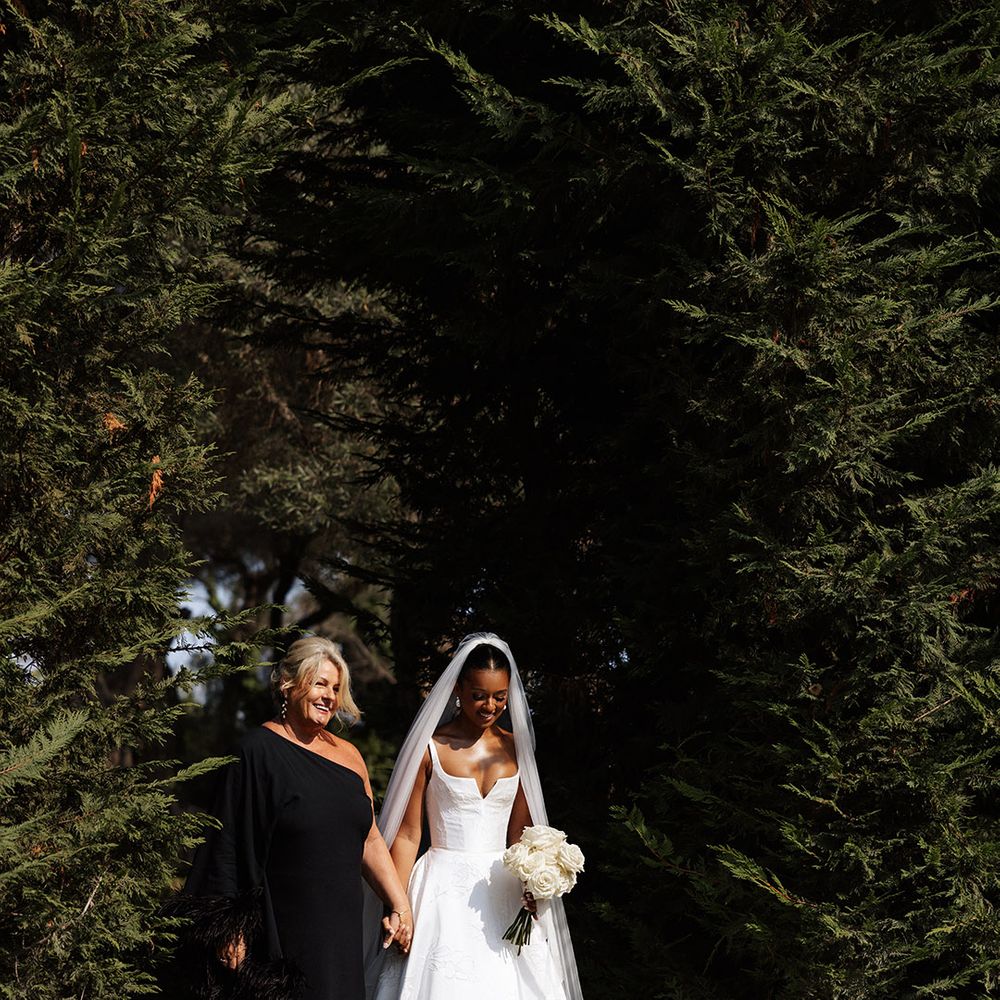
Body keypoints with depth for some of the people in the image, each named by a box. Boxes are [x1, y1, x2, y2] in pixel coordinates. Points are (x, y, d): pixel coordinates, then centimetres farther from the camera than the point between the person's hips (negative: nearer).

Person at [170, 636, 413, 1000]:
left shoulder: (347, 755, 11)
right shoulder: (259, 752, -7)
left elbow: (370, 841, 16)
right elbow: (229, 848, -10)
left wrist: (400, 905, 7)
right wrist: (232, 932, -13)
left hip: (341, 931, 6)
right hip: (282, 935, -6)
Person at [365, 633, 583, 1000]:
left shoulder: (515, 748, 8)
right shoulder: (430, 748, -4)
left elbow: (520, 832, 11)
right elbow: (407, 834, -4)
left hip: (502, 891, 3)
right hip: (445, 893, -3)